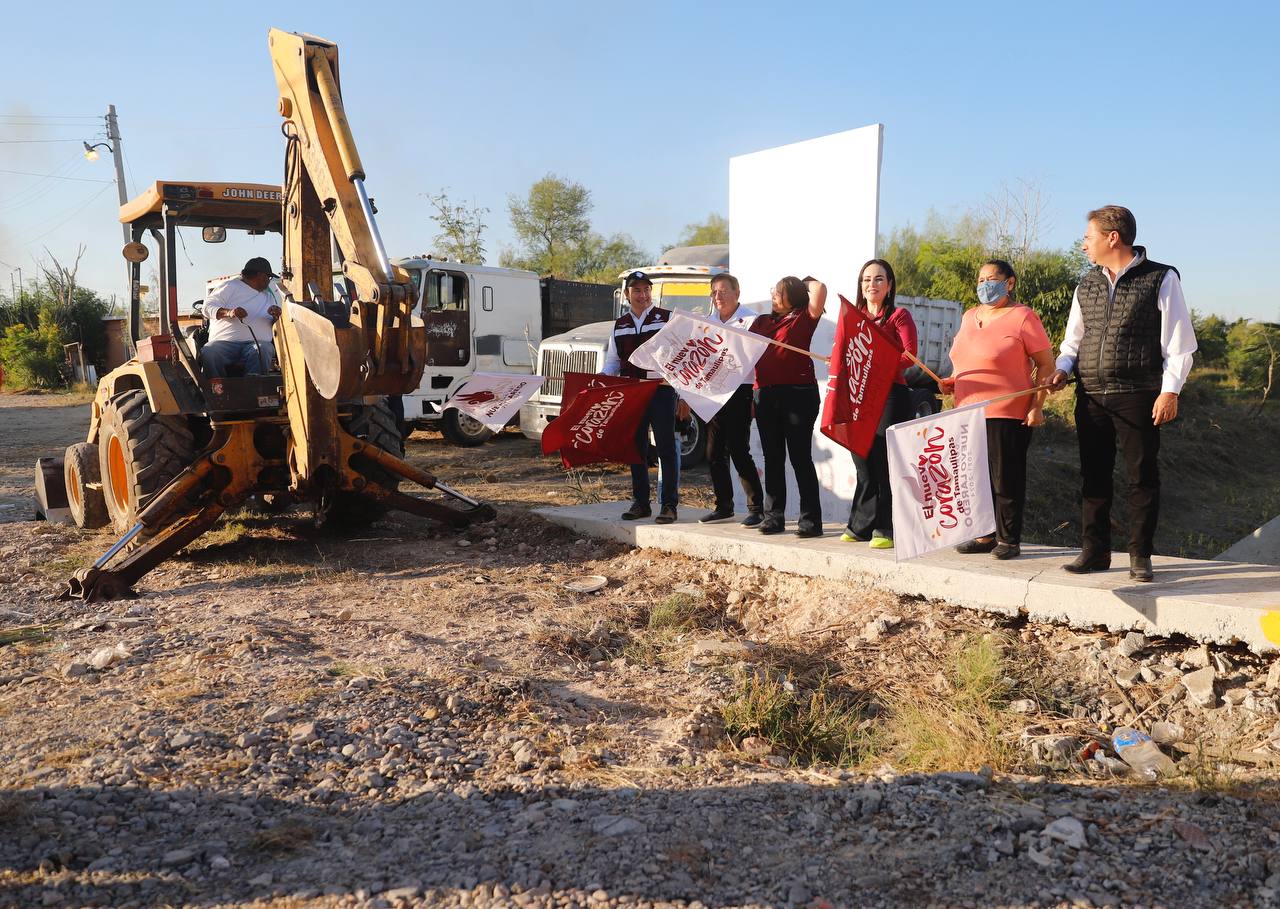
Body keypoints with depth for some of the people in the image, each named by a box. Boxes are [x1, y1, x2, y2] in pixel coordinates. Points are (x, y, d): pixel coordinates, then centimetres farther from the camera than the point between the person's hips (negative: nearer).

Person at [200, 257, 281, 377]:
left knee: (260, 351, -36)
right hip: (225, 341, -1)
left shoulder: (268, 297, 29)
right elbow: (208, 306, 4)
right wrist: (228, 312, -16)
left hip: (258, 342, 2)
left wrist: (277, 317, -1)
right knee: (208, 353, -33)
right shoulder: (231, 287, 15)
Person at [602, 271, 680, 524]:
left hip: (661, 389, -5)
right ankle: (640, 502, 20)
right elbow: (613, 360, 19)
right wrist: (604, 376, -1)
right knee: (636, 448, 10)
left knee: (666, 448, -3)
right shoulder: (619, 325, 15)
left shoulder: (668, 318, 2)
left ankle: (669, 505, 2)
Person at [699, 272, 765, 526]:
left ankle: (757, 508, 2)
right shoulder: (709, 322, 17)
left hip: (739, 392, -7)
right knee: (714, 452, 9)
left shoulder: (751, 320, -4)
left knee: (738, 450, -8)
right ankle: (724, 507, 20)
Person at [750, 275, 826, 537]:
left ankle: (810, 519, 0)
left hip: (798, 393, -5)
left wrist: (805, 282, 9)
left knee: (800, 457, -4)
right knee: (772, 458, 8)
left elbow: (819, 289, -12)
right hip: (765, 395, 5)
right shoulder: (762, 321, 20)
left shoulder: (803, 319, 3)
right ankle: (774, 516, 15)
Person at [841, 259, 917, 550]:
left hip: (890, 393, -5)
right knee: (863, 462, 7)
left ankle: (887, 529, -2)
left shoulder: (899, 316, 2)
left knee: (884, 462, -7)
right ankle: (861, 526, 14)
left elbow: (910, 355, -10)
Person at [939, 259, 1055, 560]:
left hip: (1007, 414, -6)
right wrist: (952, 382, 7)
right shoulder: (970, 317, 15)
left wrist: (1037, 406, -12)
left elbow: (1046, 363, -5)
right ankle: (984, 535, 20)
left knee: (1006, 479, -1)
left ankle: (1008, 539, 10)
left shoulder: (1022, 317, -4)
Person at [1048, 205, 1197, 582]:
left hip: (1138, 397, -5)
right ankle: (1094, 551, 16)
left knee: (1142, 477, 1)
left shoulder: (1161, 279, -1)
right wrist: (1063, 368, 0)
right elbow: (1073, 339, 19)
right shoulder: (1086, 285, 13)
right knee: (1093, 476, 7)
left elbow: (1178, 342, -3)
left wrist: (1170, 390, -11)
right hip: (1090, 397, 5)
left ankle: (1140, 555, 10)